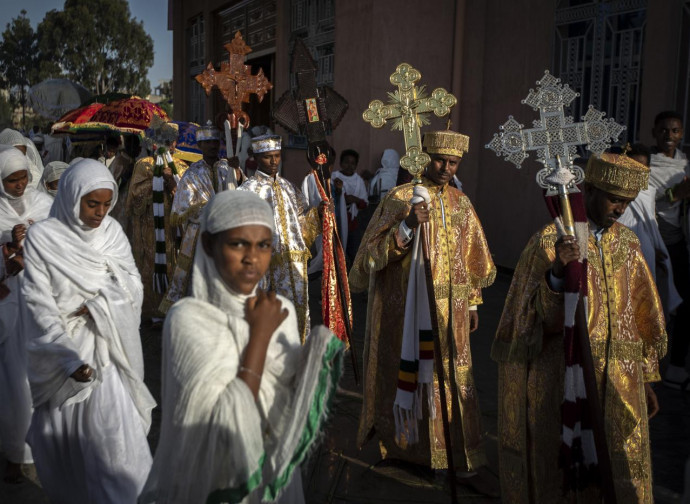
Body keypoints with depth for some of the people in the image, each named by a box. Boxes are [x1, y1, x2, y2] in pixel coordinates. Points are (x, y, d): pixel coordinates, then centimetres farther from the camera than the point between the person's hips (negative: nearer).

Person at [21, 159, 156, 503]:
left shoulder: (112, 231, 0)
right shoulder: (42, 238, -11)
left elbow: (131, 284, 1)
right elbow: (40, 306, -16)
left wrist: (97, 306, -18)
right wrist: (69, 358, -26)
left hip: (106, 349, 2)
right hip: (62, 351, -2)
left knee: (115, 440, 3)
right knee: (62, 442, 13)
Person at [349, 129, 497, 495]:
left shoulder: (462, 203, 8)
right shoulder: (399, 197, -5)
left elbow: (471, 259, 15)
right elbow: (375, 251, -11)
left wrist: (473, 304, 15)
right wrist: (408, 224, -25)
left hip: (449, 308, 3)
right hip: (406, 306, -3)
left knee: (453, 379, 4)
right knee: (404, 371, 6)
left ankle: (467, 464, 11)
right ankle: (400, 440, 27)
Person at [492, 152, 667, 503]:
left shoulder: (627, 244, 8)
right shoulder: (550, 240, -8)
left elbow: (641, 315, 14)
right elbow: (546, 317, -16)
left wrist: (644, 379, 14)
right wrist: (557, 270, -34)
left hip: (619, 381, 5)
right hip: (564, 380, -5)